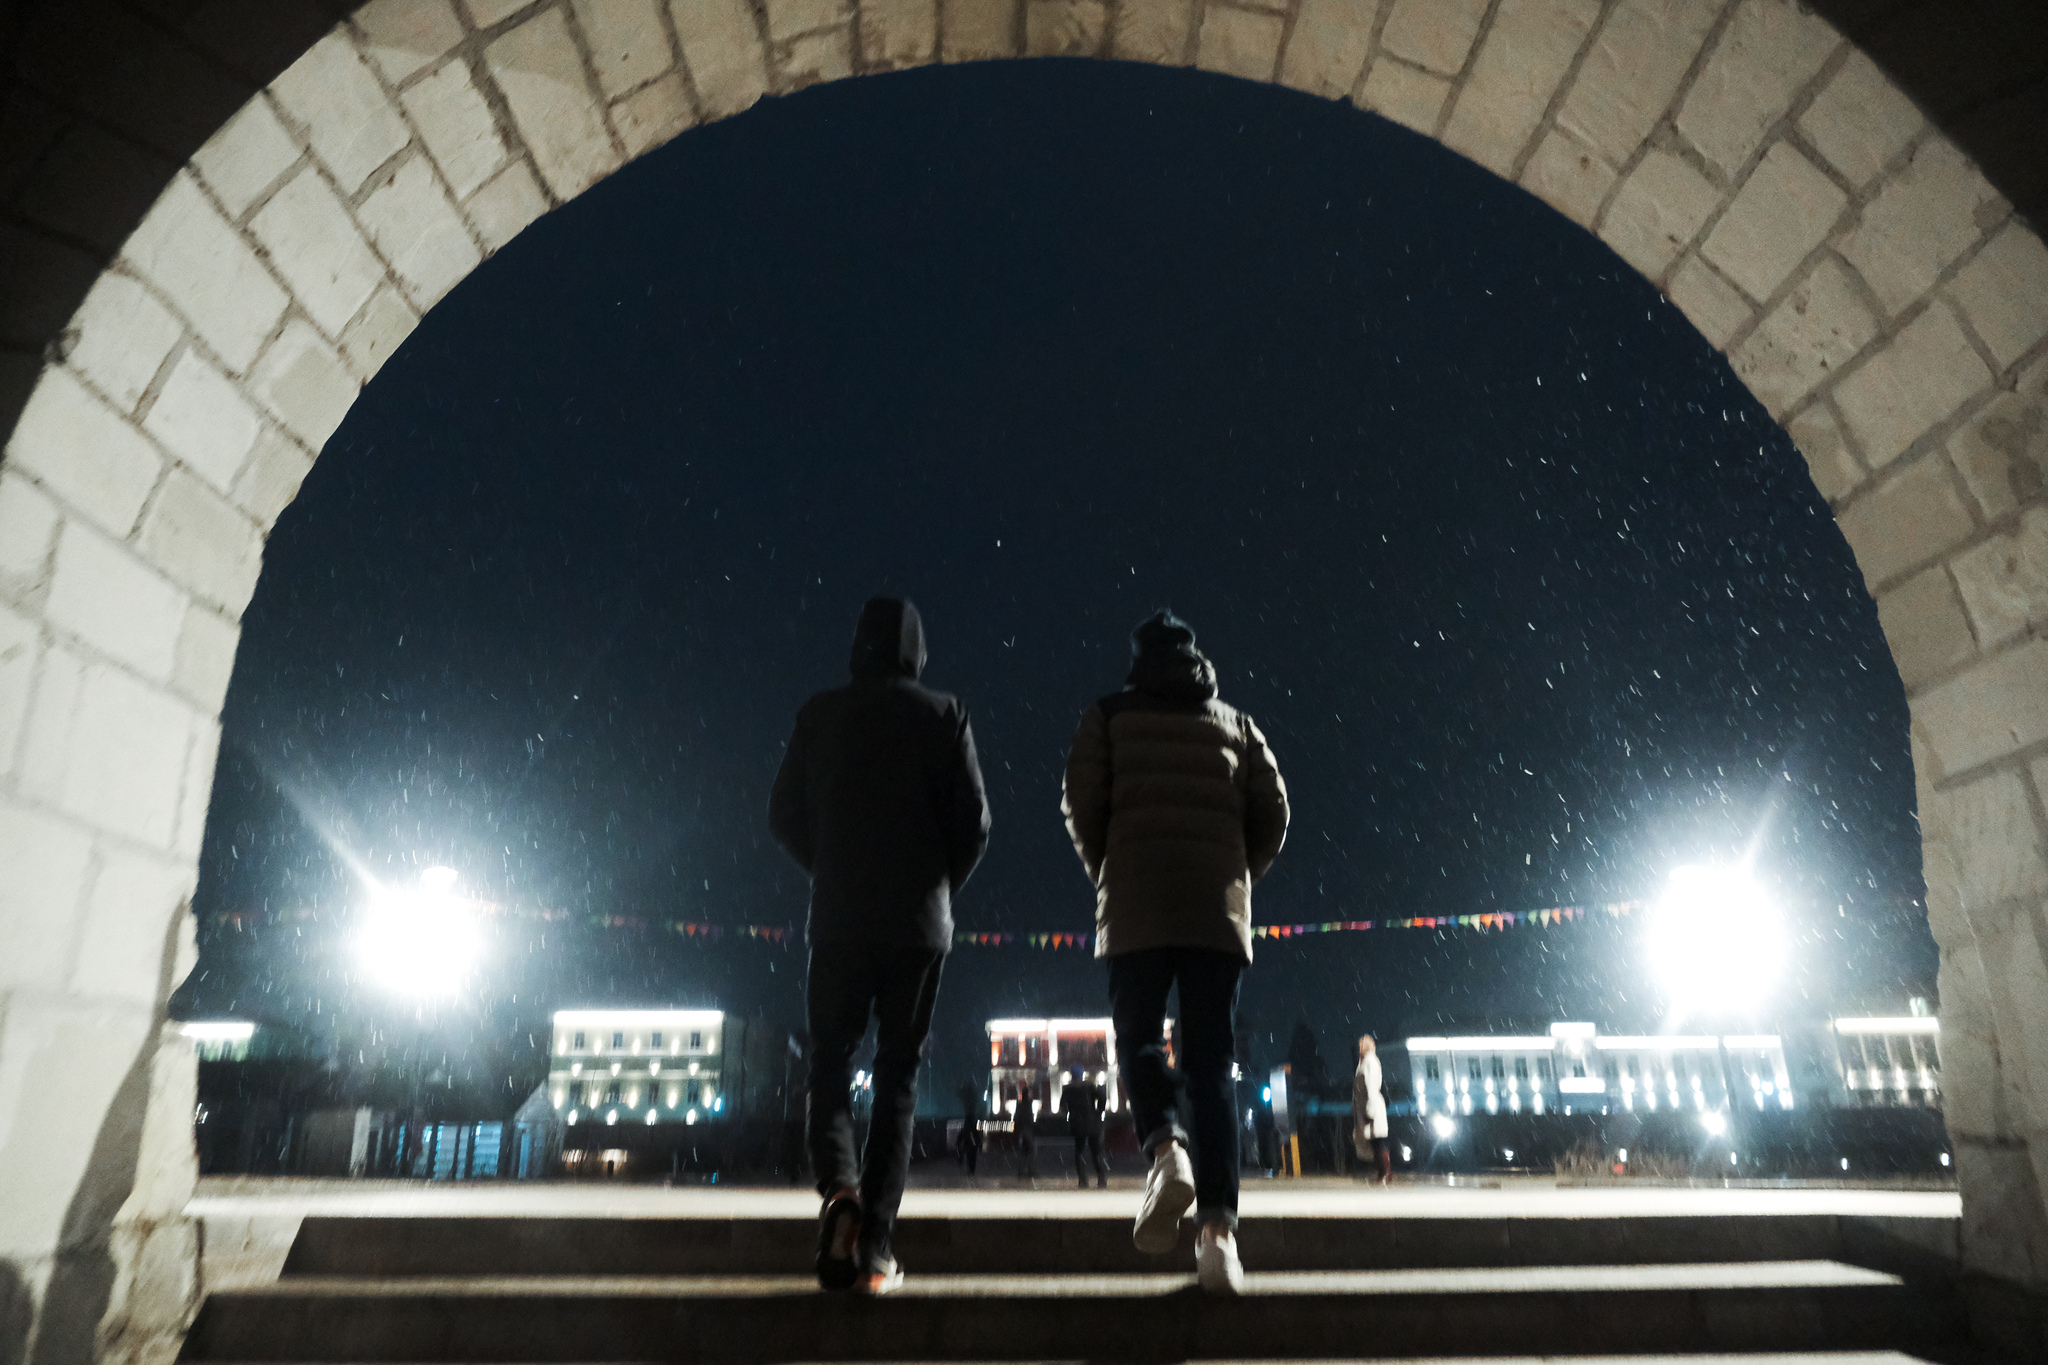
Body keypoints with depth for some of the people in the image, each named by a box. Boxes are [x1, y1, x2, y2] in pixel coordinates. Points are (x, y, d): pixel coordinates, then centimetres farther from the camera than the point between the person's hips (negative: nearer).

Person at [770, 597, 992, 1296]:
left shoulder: (820, 713, 3)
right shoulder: (944, 715, 0)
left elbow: (785, 814, 4)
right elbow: (973, 822, -3)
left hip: (838, 916, 0)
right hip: (919, 923, 0)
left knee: (830, 1063, 12)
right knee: (897, 1075, 7)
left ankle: (839, 1187, -14)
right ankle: (875, 1248, 5)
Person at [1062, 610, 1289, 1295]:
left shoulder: (1110, 715, 12)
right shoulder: (1235, 723, 18)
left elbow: (1083, 803, 1)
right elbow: (1272, 811, 9)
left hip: (1137, 903, -2)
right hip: (1219, 908, 2)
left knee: (1138, 1037, 9)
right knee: (1211, 1063, 2)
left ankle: (1167, 1149, -20)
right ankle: (1218, 1231, -9)